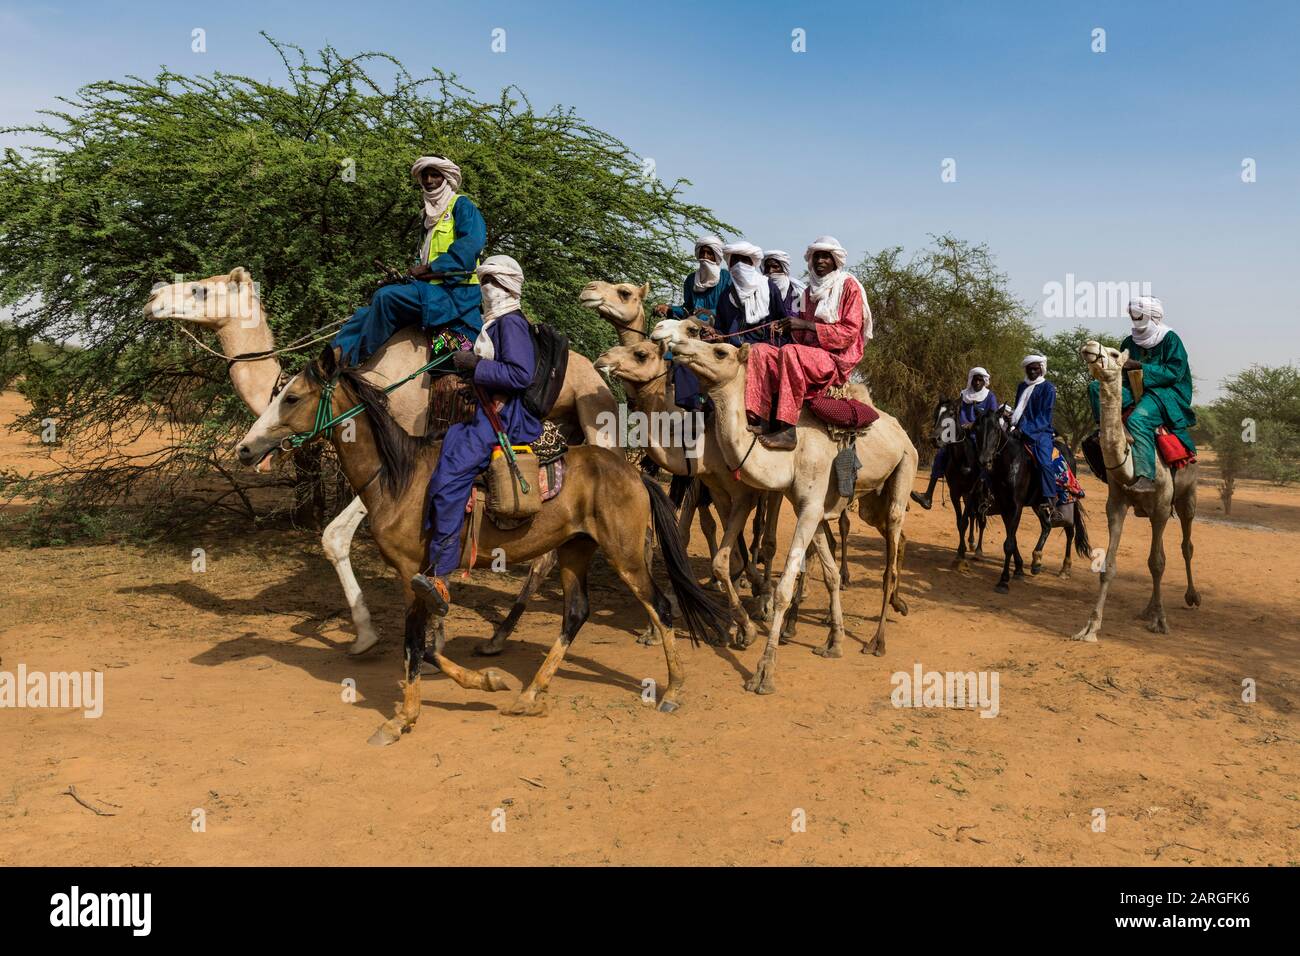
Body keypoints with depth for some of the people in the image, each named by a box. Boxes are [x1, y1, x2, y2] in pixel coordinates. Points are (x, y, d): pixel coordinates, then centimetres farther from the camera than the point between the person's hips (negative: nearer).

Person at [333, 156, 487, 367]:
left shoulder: (461, 205, 1)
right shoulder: (430, 214, 26)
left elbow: (472, 243, -17)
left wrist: (429, 268, -15)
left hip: (455, 292, -9)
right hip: (433, 290, 9)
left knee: (386, 296, -26)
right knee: (366, 313, 0)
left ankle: (350, 362, -24)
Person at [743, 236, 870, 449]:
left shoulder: (849, 286, 1)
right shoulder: (810, 291, 21)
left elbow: (849, 332, -10)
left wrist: (806, 324, -14)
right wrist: (790, 326, 0)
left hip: (838, 359, -7)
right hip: (809, 355, 7)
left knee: (790, 352, -35)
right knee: (758, 351, -12)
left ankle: (787, 429, -40)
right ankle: (760, 419, -27)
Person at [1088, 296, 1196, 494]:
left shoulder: (1170, 339, -3)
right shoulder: (1130, 342, 14)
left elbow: (1174, 372, -13)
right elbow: (1125, 375, 18)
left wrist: (1140, 366, -19)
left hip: (1167, 393, -7)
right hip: (1136, 392, 7)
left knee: (1138, 419, -36)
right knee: (1096, 386, -10)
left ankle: (1146, 477, -39)